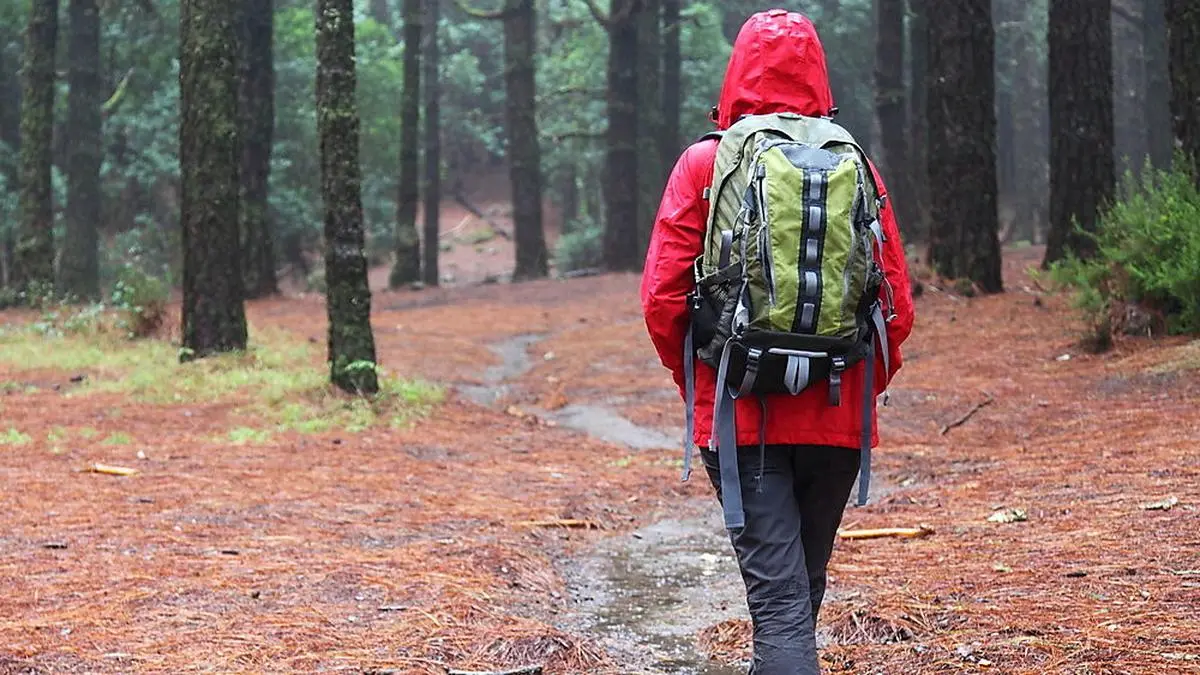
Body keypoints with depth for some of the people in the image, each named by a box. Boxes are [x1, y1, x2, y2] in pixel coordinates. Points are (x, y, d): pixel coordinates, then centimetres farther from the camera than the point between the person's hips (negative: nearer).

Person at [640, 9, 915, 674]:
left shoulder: (704, 164, -3)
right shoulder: (855, 166, 3)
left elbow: (662, 298, -6)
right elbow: (898, 305, 2)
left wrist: (695, 381, 10)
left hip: (742, 416, -3)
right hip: (837, 420, 3)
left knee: (777, 591, -5)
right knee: (806, 580, 20)